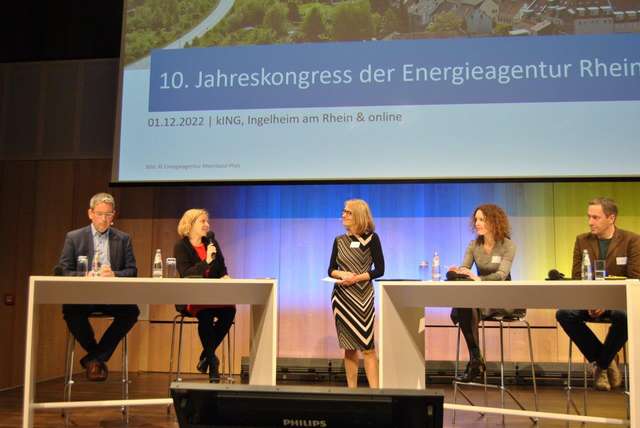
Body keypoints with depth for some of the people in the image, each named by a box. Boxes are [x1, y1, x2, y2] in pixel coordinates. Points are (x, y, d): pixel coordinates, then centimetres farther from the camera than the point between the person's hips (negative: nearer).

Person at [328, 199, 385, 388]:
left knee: (367, 346, -6)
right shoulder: (339, 240, 8)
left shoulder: (371, 238, -3)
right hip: (342, 296, 4)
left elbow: (379, 270, -5)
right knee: (349, 347, 8)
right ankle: (351, 389, 15)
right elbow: (331, 270, 9)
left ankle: (374, 390, -2)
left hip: (363, 297, -4)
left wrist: (356, 278, -15)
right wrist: (342, 274, -13)